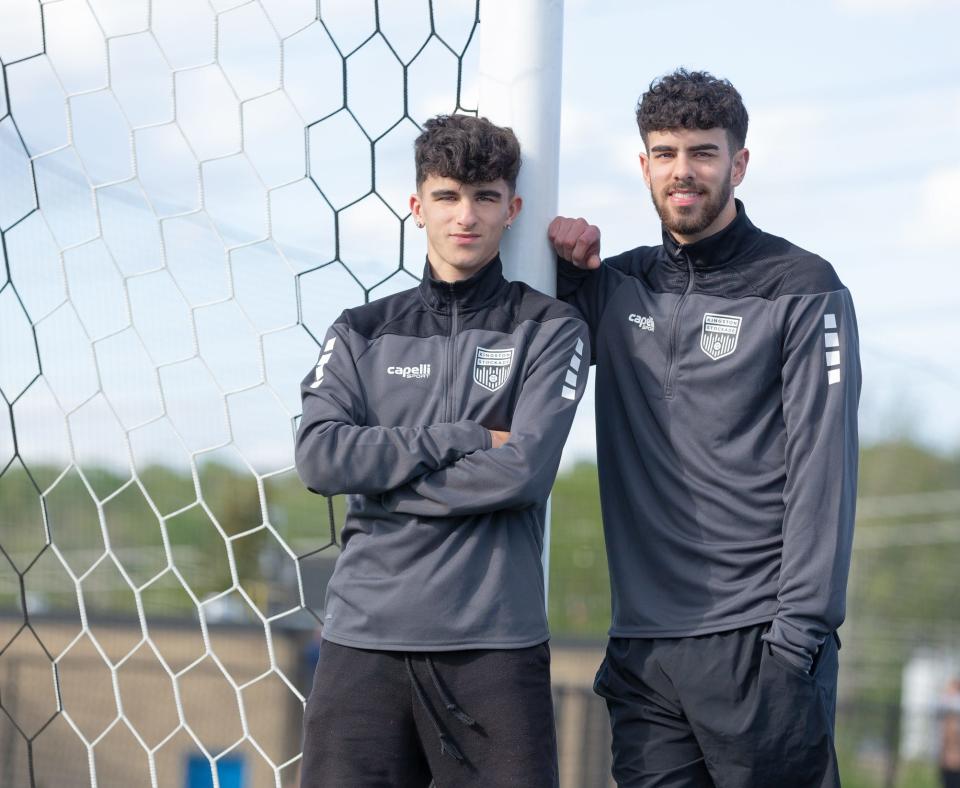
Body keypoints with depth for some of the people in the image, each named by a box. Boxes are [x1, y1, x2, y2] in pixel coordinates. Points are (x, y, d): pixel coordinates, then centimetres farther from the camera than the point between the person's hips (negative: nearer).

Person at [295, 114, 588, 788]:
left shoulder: (550, 329, 6)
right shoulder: (362, 332, 13)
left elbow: (524, 473, -9)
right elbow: (320, 458, -4)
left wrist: (383, 472, -5)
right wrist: (465, 440, -7)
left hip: (495, 643, -2)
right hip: (364, 636, 2)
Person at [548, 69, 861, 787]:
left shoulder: (802, 289, 0)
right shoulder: (616, 287, 14)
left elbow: (823, 470, -5)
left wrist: (800, 633, -13)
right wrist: (560, 262, 6)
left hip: (755, 642, -4)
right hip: (641, 649, 4)